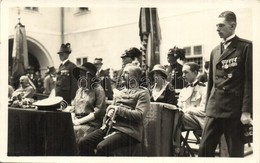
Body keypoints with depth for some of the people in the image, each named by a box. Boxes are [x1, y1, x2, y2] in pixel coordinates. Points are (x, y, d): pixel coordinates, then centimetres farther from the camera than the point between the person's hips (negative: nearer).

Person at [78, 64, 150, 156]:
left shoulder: (143, 93, 1)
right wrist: (105, 123, 6)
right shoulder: (118, 92, 24)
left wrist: (118, 109, -12)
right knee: (84, 143, -12)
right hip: (111, 127, 7)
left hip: (127, 131, -7)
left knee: (102, 147, -31)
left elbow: (140, 115, -12)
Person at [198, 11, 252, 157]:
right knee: (204, 149, 5)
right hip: (214, 109, 6)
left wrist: (246, 111, -14)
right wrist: (208, 107, 15)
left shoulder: (246, 47, -3)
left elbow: (249, 80, -9)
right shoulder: (215, 51, 16)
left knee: (235, 152, 5)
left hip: (235, 109, -5)